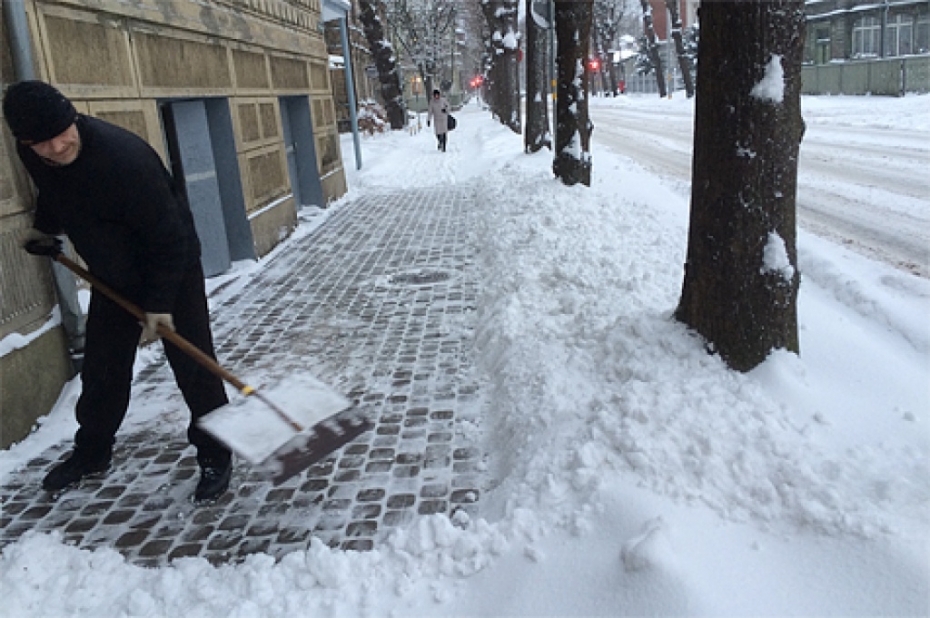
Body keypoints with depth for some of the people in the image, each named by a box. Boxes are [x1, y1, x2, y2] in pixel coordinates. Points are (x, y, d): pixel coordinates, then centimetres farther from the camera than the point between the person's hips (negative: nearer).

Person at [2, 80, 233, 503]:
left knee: (192, 366, -4)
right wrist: (44, 229, 11)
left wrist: (160, 303, -25)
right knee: (101, 369, 13)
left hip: (173, 268, -6)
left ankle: (215, 456, 12)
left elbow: (167, 235, -28)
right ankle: (91, 452, 32)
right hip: (111, 276, 6)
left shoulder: (124, 157, -34)